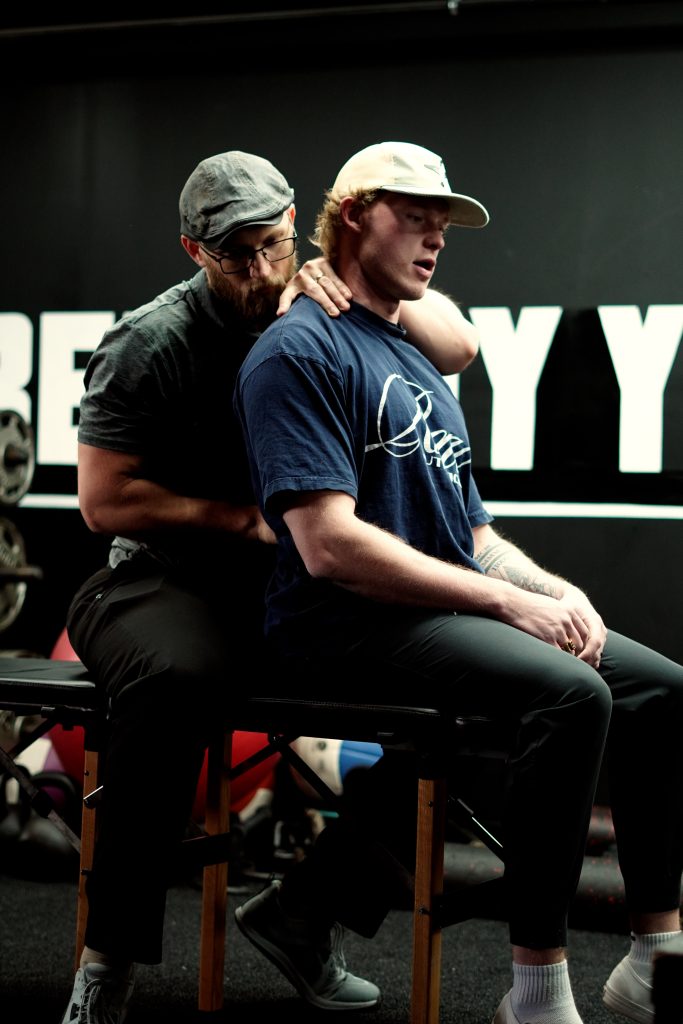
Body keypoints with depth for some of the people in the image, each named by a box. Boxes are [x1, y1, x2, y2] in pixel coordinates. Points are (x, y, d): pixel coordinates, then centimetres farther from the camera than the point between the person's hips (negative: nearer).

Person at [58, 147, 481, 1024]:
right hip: (166, 582, -5)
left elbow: (457, 347, -4)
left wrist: (355, 284, -17)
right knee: (178, 678, -39)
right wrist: (249, 519, -12)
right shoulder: (149, 344, -8)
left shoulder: (317, 316, 5)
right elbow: (105, 500, -10)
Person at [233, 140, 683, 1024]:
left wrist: (553, 589, 1)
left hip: (456, 612, 9)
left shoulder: (419, 365, 23)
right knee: (571, 692, -30)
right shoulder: (299, 349, -7)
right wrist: (508, 601, -18)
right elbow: (329, 544, -19)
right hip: (349, 623, -9)